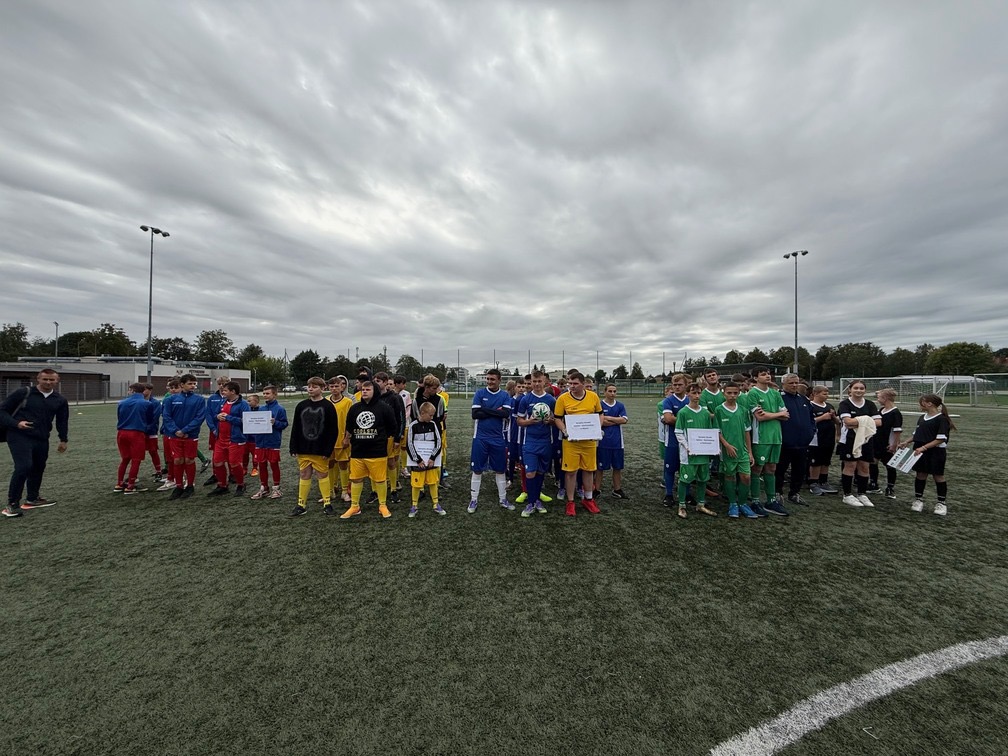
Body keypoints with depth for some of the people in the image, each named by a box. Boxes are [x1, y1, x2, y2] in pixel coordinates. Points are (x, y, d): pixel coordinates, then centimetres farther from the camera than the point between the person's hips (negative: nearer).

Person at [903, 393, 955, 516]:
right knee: (920, 474, 10)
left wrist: (924, 447, -23)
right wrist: (907, 442, 4)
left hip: (935, 452, -6)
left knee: (938, 476, 6)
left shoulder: (941, 419, -12)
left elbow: (940, 439, -17)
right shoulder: (922, 418, 8)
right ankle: (918, 500, 19)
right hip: (920, 452, 6)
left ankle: (941, 503, 19)